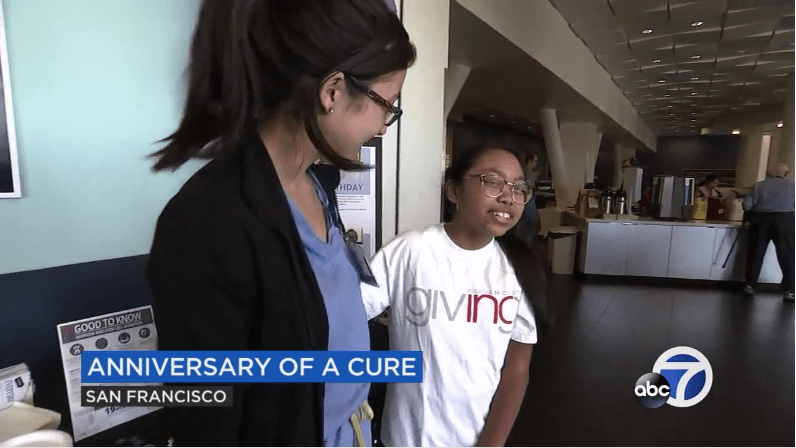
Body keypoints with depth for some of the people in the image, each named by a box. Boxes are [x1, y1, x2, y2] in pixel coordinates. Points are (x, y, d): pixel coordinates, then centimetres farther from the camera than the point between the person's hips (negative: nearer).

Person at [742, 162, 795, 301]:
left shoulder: (758, 186, 5)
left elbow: (747, 205, 0)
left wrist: (751, 216, 18)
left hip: (760, 219, 1)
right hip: (784, 219, -1)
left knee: (756, 253, 8)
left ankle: (750, 285, 12)